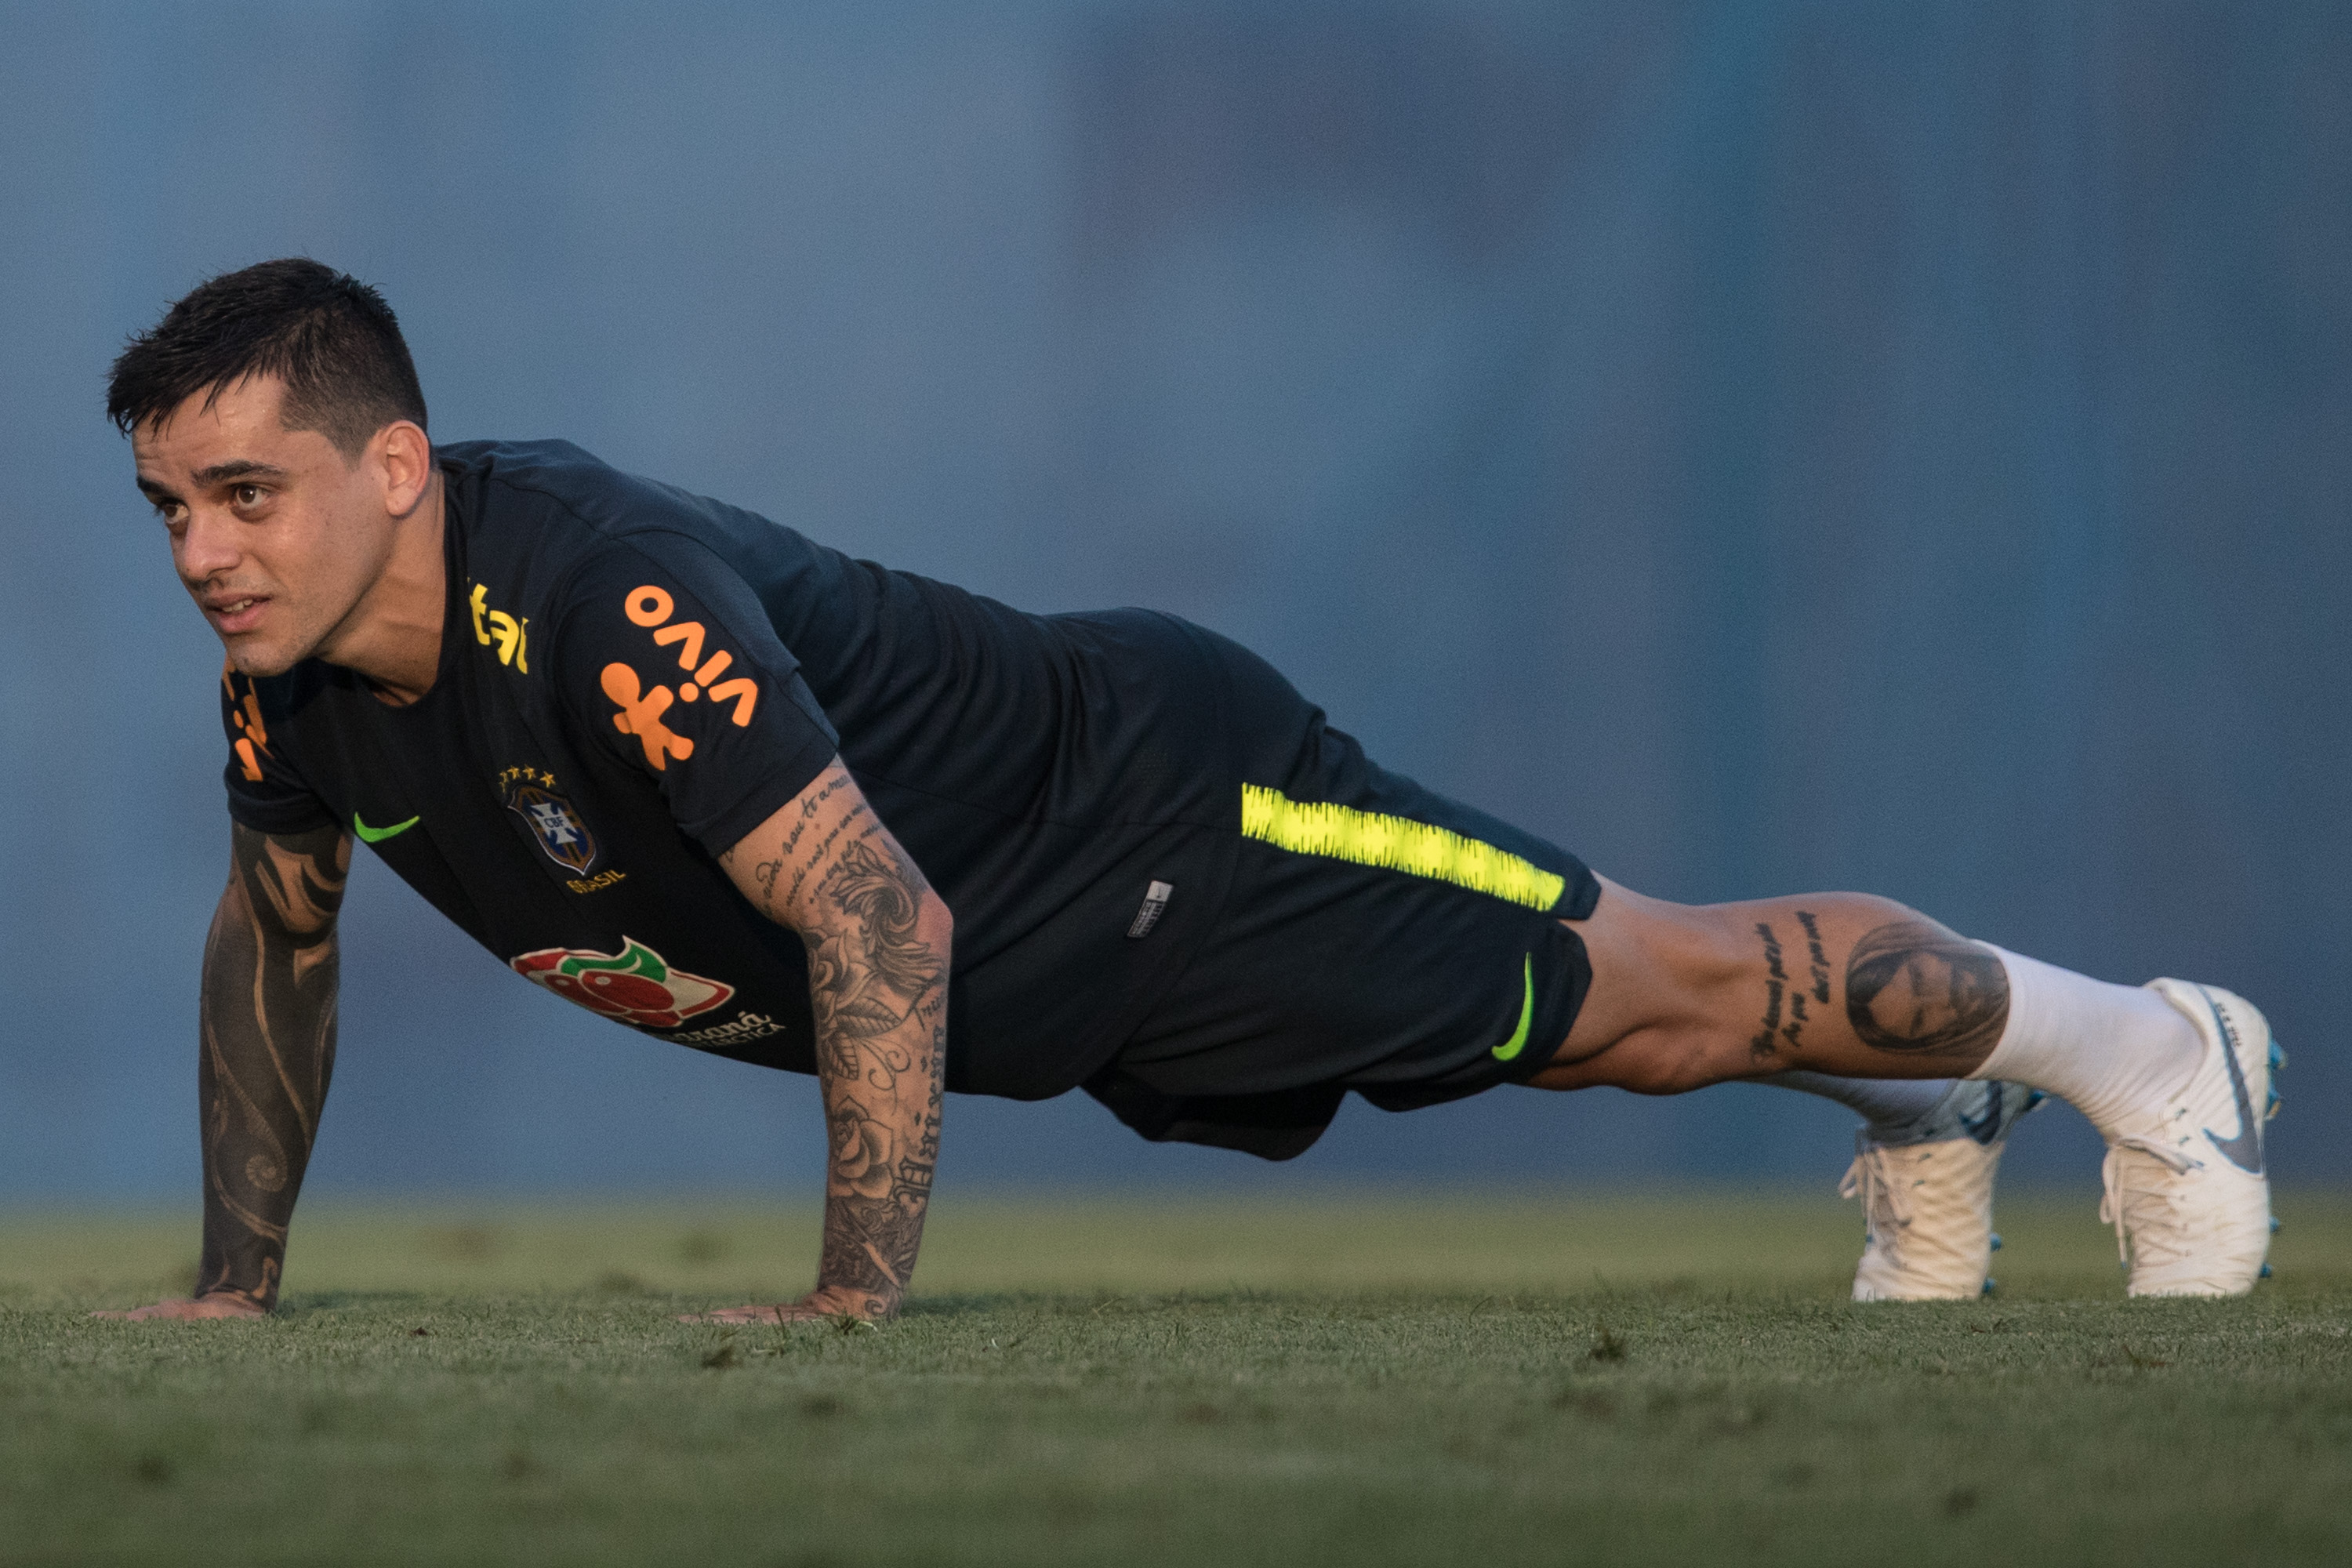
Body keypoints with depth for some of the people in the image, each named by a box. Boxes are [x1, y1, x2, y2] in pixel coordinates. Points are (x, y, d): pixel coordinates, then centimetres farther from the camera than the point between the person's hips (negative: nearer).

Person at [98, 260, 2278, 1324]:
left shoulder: (609, 604, -38)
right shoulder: (296, 669, -13)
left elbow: (881, 922, -38)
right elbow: (275, 939, 7)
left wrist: (858, 1296, -36)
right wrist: (234, 1279, 5)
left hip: (1161, 820, -7)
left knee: (1667, 992, 9)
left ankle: (2132, 1040, 30)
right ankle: (1920, 1112, 50)